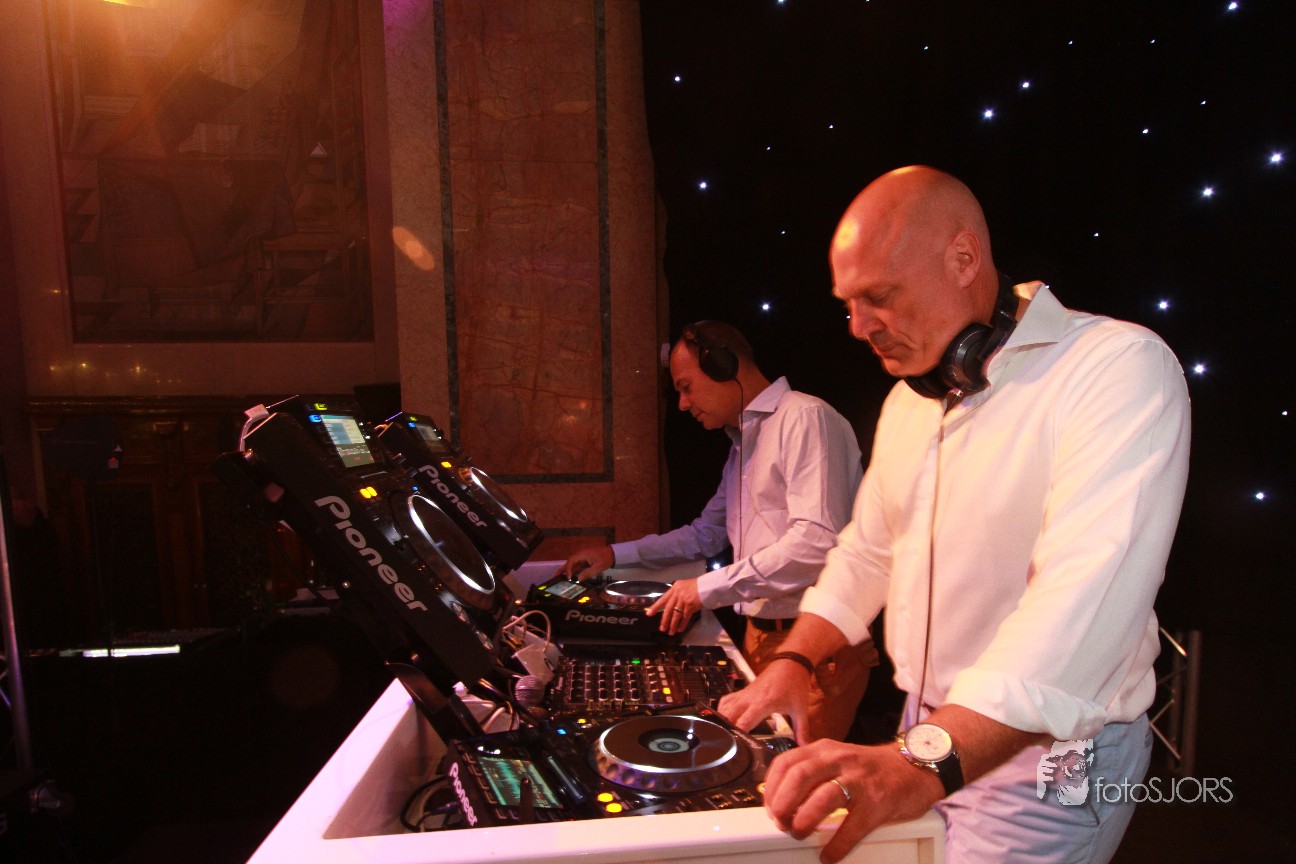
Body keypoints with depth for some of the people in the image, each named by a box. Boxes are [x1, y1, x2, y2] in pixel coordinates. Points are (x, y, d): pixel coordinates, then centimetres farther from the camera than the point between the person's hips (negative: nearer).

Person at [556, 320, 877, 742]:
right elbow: (705, 534, 26)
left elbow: (818, 542, -24)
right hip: (760, 636, 8)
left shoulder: (805, 418, -13)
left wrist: (710, 588, -18)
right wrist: (615, 554, 18)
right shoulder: (742, 445, 18)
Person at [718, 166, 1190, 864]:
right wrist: (793, 662, 3)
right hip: (928, 739, 7)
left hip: (1048, 761, -6)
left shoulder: (1120, 368, -20)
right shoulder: (907, 399, 5)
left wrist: (926, 761, -39)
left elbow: (1083, 597, -32)